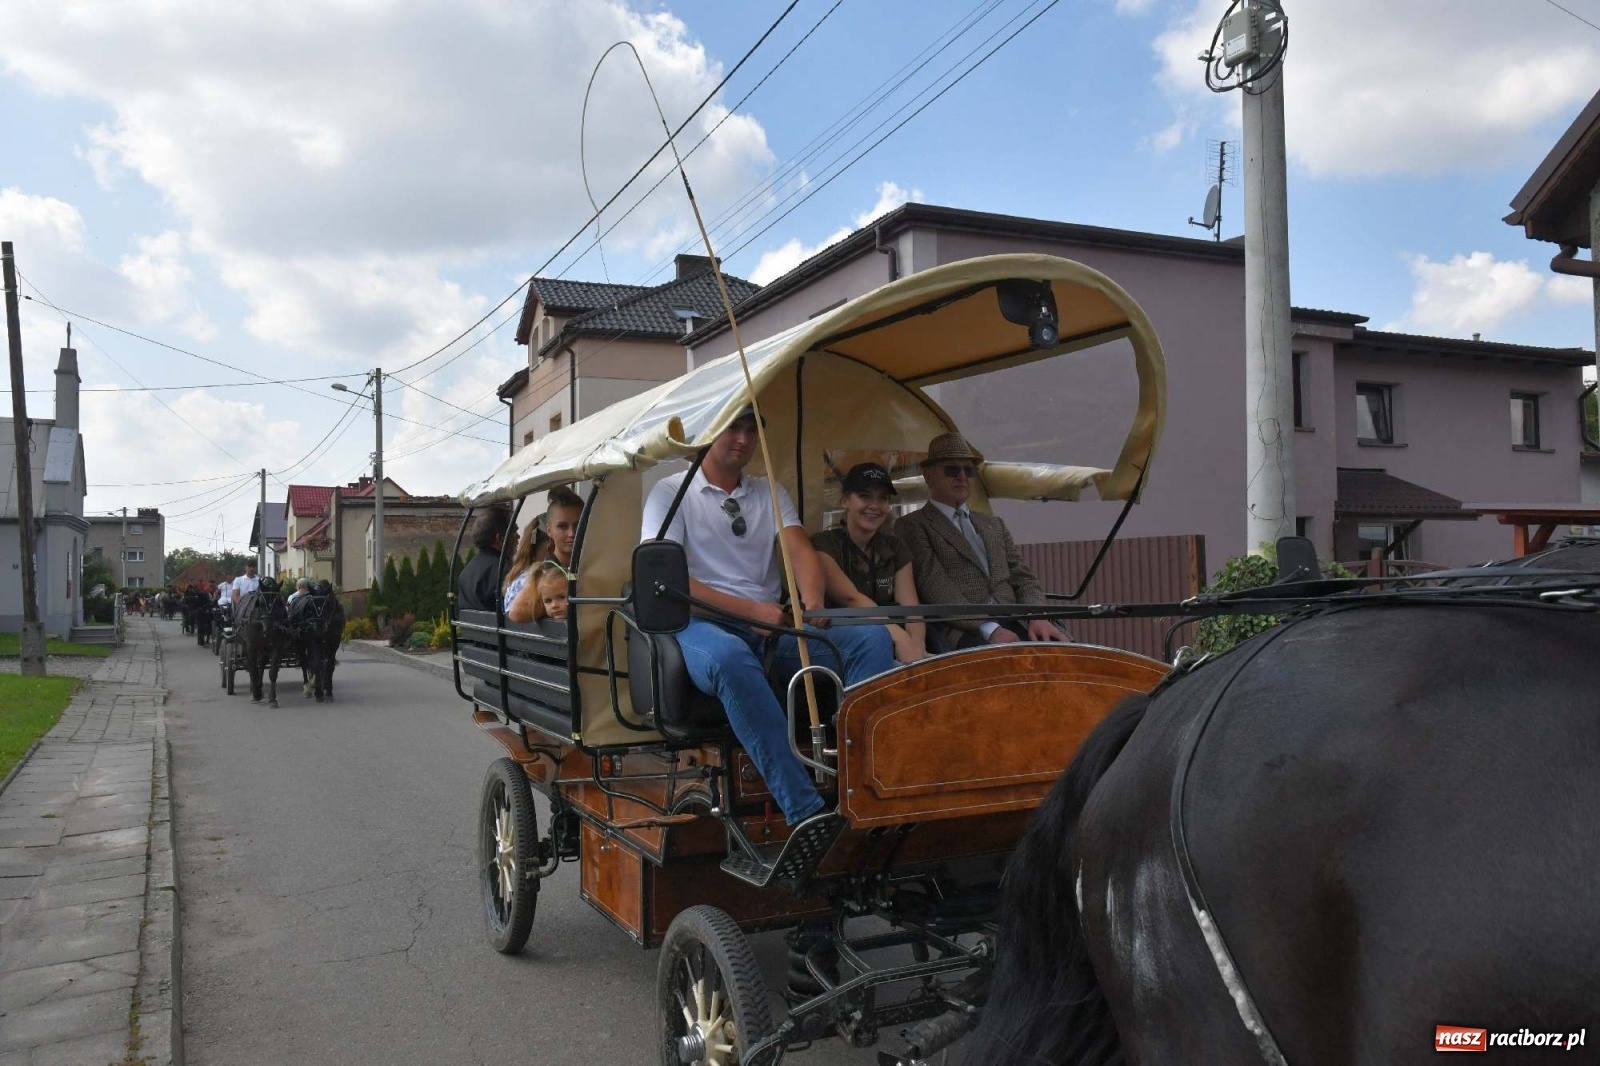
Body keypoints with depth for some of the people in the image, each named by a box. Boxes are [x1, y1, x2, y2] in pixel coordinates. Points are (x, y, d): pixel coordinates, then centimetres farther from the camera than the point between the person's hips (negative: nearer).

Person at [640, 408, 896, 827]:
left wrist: (812, 604, -18)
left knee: (872, 637, -19)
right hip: (703, 625, -5)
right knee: (731, 658, -42)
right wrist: (751, 610, -16)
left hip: (774, 628, 5)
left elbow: (802, 551, 6)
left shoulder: (771, 494, 22)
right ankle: (806, 811, -43)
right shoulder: (671, 492, 8)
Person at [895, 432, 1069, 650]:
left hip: (1013, 623, 6)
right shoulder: (912, 527, 5)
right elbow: (936, 590, -8)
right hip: (960, 632, -6)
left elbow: (1023, 577, 19)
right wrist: (989, 630, -20)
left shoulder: (994, 525, 27)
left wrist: (1037, 617, -4)